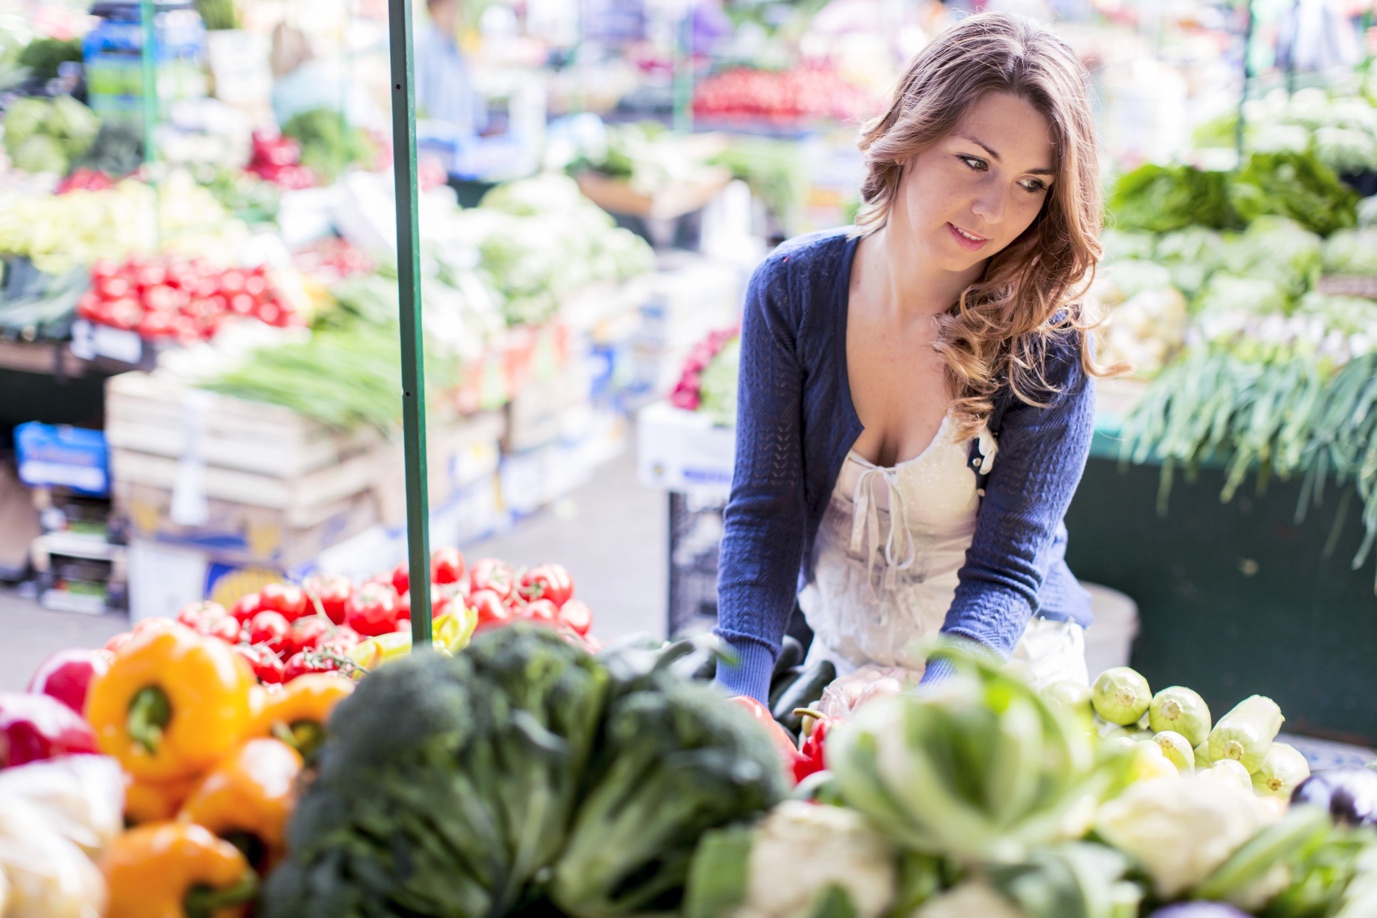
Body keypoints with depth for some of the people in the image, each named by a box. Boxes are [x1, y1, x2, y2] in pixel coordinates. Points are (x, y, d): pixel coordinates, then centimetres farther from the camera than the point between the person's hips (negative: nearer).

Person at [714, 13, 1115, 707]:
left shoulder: (1047, 344, -17)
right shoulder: (790, 290, -10)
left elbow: (1006, 571, -19)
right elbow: (763, 512, -10)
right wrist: (741, 691, -24)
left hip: (1006, 672, -1)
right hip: (840, 660, 2)